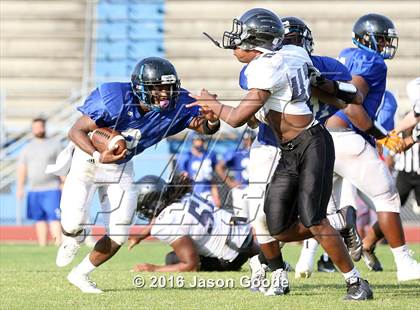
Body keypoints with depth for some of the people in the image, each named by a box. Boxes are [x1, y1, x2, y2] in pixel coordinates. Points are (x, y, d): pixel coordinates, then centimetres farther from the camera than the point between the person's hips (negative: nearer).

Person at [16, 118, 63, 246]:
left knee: (54, 217, -14)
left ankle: (58, 244, -21)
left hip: (52, 189, -4)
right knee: (39, 219, 4)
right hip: (34, 190, 4)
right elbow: (22, 168, 11)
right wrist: (20, 188, 1)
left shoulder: (54, 144, 5)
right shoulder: (27, 148, 14)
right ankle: (43, 245, 7)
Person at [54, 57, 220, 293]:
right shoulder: (116, 101, -34)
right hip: (88, 161, -4)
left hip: (120, 168, 4)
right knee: (72, 224, -18)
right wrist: (98, 156, -44)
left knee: (119, 235, 2)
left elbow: (204, 127, -15)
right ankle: (74, 238, 21)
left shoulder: (176, 105, -21)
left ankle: (80, 274, 27)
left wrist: (211, 121, -40)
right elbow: (77, 130, -27)